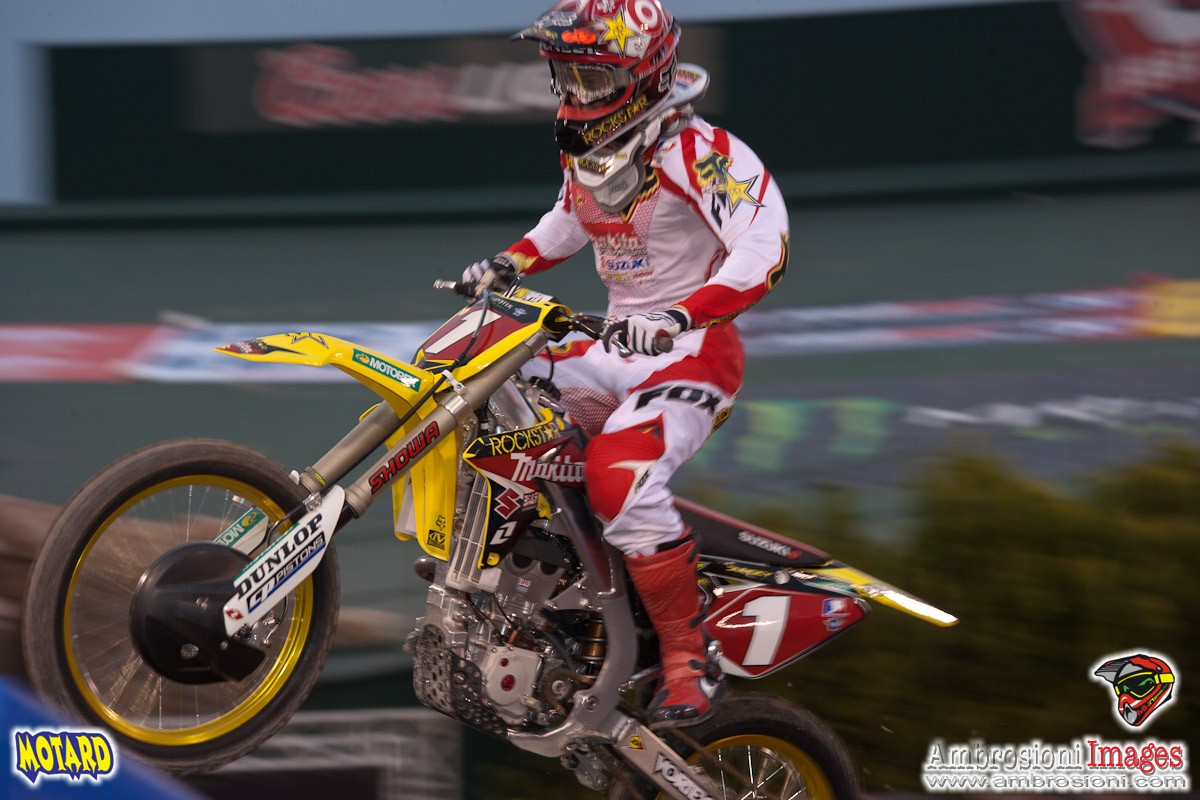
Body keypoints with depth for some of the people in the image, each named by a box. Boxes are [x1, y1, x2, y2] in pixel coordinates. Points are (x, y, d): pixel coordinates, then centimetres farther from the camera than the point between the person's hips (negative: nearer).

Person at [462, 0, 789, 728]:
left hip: (695, 355, -9)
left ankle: (691, 660, -26)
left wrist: (681, 316, -43)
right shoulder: (588, 154, 9)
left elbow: (764, 245, -30)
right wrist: (511, 264, 13)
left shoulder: (697, 153, -18)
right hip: (618, 350, 9)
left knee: (620, 475, -34)